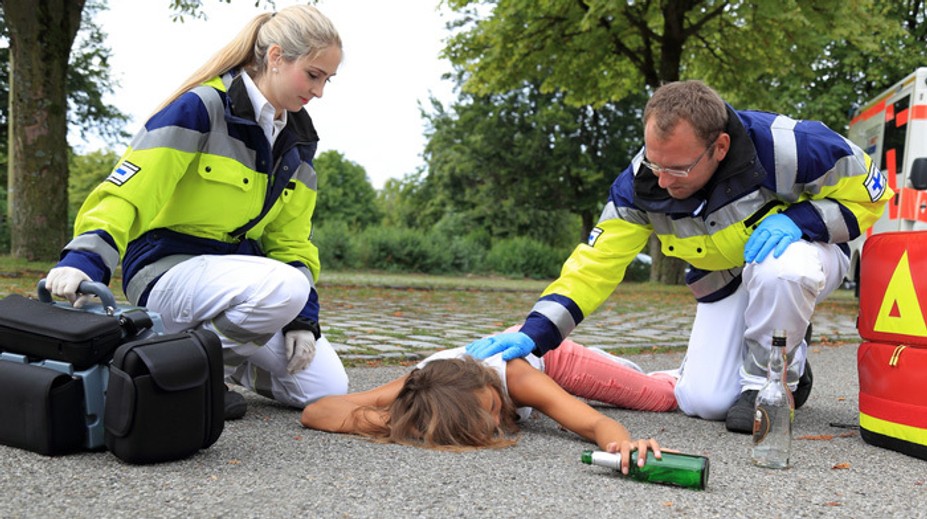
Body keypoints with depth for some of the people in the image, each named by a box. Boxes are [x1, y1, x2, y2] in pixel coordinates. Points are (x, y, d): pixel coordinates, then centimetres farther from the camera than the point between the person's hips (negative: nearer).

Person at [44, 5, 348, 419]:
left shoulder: (298, 138, 8)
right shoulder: (202, 108, -15)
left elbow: (291, 239, 11)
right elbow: (128, 190, -22)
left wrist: (302, 319, 0)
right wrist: (84, 259, -37)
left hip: (238, 267, 7)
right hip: (168, 270, -7)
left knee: (328, 391, -5)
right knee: (284, 289, -37)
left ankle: (226, 360, 20)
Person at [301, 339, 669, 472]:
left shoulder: (518, 379, -48)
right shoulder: (415, 388, -43)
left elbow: (596, 424, -57)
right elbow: (314, 412, -49)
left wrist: (624, 443, -79)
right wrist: (388, 422, -63)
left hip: (545, 349, -2)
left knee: (661, 396, 12)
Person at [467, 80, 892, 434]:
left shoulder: (783, 147, -35)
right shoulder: (642, 183, -23)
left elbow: (869, 194, -18)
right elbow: (596, 262, -21)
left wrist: (797, 219, -36)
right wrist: (534, 333, -32)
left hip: (801, 251, -3)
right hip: (724, 282, 4)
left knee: (780, 271, -41)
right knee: (702, 403, -9)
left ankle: (767, 382, -12)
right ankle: (790, 361, 21)